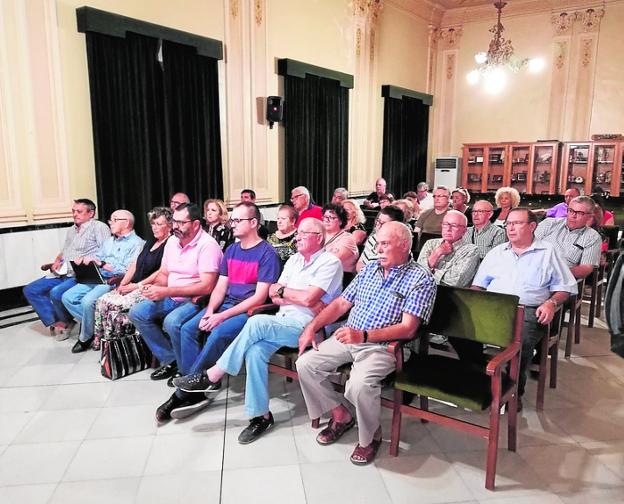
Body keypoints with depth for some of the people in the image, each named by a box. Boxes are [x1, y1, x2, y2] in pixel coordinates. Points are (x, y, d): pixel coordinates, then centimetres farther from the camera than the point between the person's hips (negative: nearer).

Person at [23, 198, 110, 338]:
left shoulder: (98, 227, -4)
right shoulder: (71, 230, 24)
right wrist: (57, 261, 10)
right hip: (62, 274, 9)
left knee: (56, 293, -30)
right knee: (30, 290, 1)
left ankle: (65, 321, 0)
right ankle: (55, 322, -1)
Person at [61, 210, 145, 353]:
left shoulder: (136, 243, -6)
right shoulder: (110, 241, 23)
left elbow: (128, 271, -16)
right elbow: (97, 257, 20)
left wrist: (101, 264, -16)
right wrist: (84, 259, -3)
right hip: (97, 278, 9)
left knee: (87, 301, -28)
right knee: (68, 297, -6)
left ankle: (86, 337, -4)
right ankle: (93, 324, 4)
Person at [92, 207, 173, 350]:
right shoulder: (151, 242, 19)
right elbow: (135, 264, 17)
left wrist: (137, 286, -14)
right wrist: (123, 284, 3)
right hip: (134, 287, 9)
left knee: (112, 305, -20)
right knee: (101, 301, -7)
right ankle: (100, 341, -4)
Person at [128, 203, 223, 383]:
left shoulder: (208, 245, -17)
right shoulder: (172, 241, 8)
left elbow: (206, 287, -25)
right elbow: (163, 274, 17)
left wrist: (166, 291, -25)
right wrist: (154, 288, -8)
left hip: (196, 300, -8)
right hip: (171, 299, 8)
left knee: (172, 322, -33)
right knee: (136, 312, -8)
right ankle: (170, 360, 0)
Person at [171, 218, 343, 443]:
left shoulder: (330, 262, -3)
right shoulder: (295, 259, 19)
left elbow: (309, 299, -16)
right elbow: (274, 294, 13)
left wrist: (283, 291, 1)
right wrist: (299, 299, -5)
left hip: (306, 325, -6)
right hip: (282, 322, 6)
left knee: (257, 323, -29)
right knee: (255, 350, -24)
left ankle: (211, 377, -16)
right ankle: (261, 415, -13)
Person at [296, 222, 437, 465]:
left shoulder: (421, 279, -7)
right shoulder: (369, 268, 13)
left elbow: (407, 329, -16)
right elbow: (341, 303, 15)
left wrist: (364, 336, -26)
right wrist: (312, 326, 3)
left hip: (383, 346, -6)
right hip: (347, 338, 7)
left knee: (359, 383, -32)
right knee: (305, 363, -8)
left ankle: (370, 437, 0)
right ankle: (341, 416, 13)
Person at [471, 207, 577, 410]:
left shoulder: (548, 252, 15)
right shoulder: (497, 252, 25)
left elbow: (565, 287, 12)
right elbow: (479, 284, 23)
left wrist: (551, 302, -7)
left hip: (528, 310, -2)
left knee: (521, 341, -35)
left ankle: (515, 391, -11)